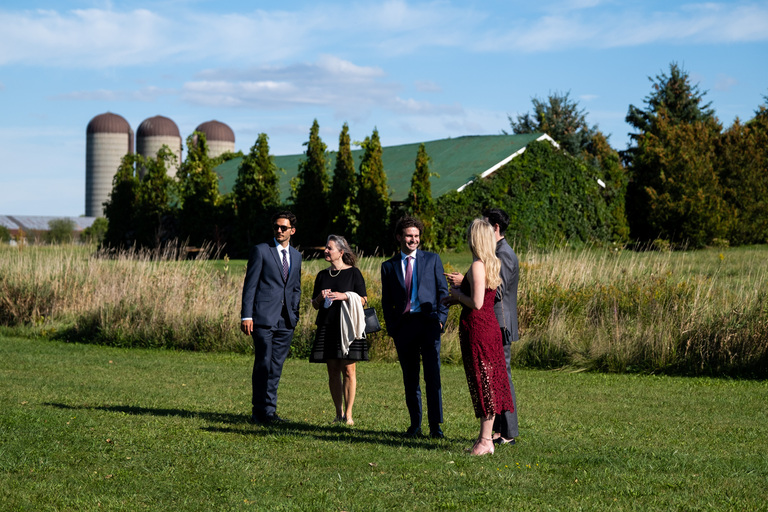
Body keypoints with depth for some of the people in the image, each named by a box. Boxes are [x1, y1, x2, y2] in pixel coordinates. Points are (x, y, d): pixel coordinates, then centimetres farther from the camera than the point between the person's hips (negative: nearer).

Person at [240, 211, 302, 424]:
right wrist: (246, 315, -10)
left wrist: (294, 314, 11)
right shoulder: (261, 251, 0)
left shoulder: (296, 256, 16)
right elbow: (250, 284, -4)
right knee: (263, 364, -6)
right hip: (264, 317, -5)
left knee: (276, 366, 5)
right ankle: (260, 412, 1)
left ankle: (269, 410, 11)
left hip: (286, 320, 5)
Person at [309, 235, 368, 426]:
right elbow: (314, 304, 18)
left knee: (348, 369, -6)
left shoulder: (353, 272, 1)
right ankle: (339, 413, 10)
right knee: (333, 371, 4)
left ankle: (348, 414, -3)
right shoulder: (322, 275, 14)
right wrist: (320, 298, -3)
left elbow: (363, 300, 1)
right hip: (327, 327, 4)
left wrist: (345, 296, -14)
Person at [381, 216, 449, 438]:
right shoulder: (389, 266, 12)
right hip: (403, 326, 2)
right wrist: (391, 328, 3)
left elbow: (443, 292, 9)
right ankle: (415, 425, 13)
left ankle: (435, 425, -4)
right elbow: (386, 301, 13)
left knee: (432, 376, -8)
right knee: (410, 379, 6)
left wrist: (440, 318, -3)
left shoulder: (432, 259, 10)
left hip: (428, 322, -2)